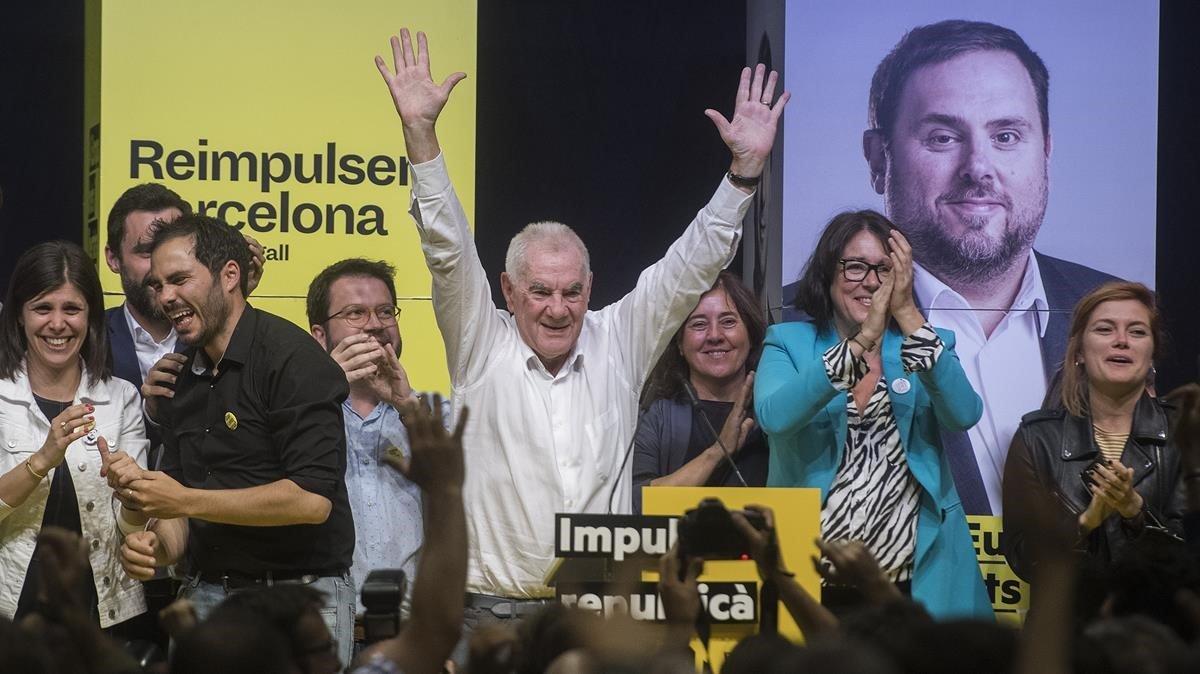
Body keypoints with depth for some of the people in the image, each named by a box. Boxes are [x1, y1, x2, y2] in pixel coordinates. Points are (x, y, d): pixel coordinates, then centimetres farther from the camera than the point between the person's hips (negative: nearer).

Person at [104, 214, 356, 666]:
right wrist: (157, 547, -10)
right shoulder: (180, 377, 10)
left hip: (300, 595, -6)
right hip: (206, 595, 6)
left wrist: (186, 501, -18)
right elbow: (180, 510, 14)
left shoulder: (290, 356, -13)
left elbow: (312, 498, -21)